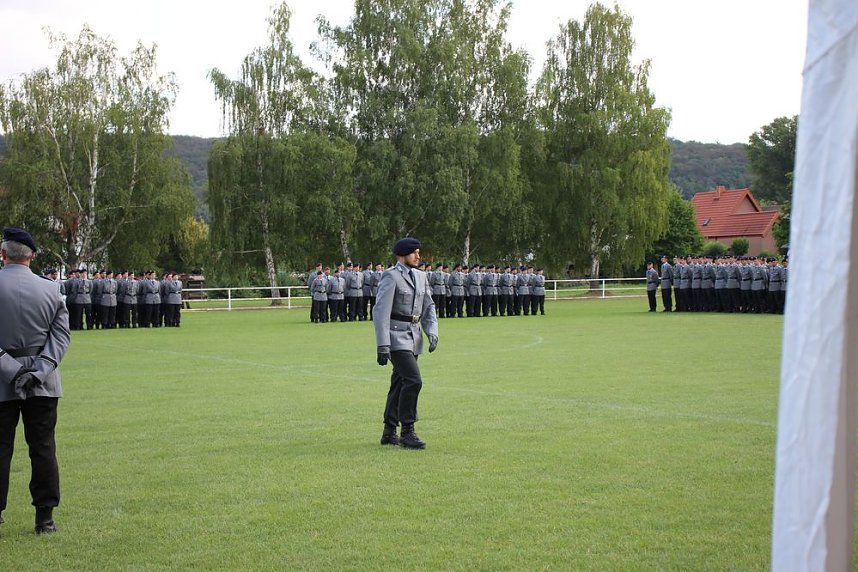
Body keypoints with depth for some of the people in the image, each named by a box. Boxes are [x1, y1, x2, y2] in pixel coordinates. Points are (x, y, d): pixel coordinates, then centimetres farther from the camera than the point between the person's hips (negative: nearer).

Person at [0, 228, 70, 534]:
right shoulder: (50, 290, 1)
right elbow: (62, 335, -4)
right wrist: (39, 370, -11)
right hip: (42, 386, 2)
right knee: (43, 449, 6)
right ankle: (45, 517, 8)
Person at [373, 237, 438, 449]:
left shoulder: (420, 277, 12)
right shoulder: (391, 277, -12)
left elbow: (428, 307, 15)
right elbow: (381, 311, -16)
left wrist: (432, 333, -1)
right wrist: (382, 346, -20)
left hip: (413, 337, 8)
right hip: (396, 336, -8)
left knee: (400, 384, 11)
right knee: (413, 380, -17)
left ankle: (389, 433, 19)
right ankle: (407, 432, -11)